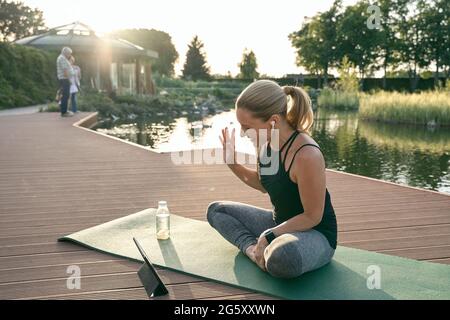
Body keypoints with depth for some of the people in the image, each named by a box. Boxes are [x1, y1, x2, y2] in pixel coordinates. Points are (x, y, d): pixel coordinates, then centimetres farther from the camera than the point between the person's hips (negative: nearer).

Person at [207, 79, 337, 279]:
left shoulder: (307, 156, -30)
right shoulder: (266, 143, -6)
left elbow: (312, 217, -21)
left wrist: (269, 235, -22)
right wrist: (233, 164, 0)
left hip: (316, 235, -8)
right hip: (280, 223, 8)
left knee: (283, 258, -43)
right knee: (216, 210, 10)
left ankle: (263, 252, -8)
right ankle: (252, 247, -12)